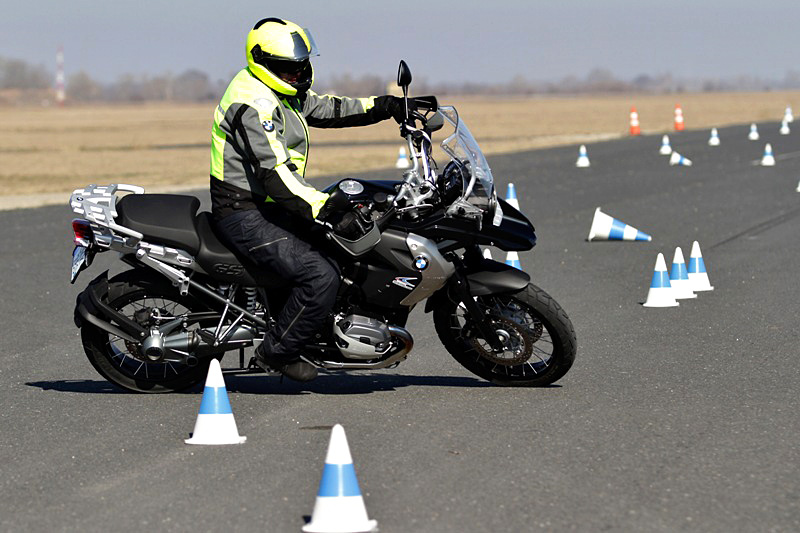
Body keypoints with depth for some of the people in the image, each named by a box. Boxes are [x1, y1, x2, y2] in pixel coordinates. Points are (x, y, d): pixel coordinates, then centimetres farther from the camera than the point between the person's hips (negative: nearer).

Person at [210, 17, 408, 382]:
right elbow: (274, 174, -31)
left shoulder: (282, 91, 10)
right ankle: (276, 352, -8)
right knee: (322, 277, -23)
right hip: (246, 217, -11)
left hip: (270, 207, 11)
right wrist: (325, 208, -39)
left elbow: (327, 109, 19)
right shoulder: (254, 105, -23)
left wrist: (385, 106, 7)